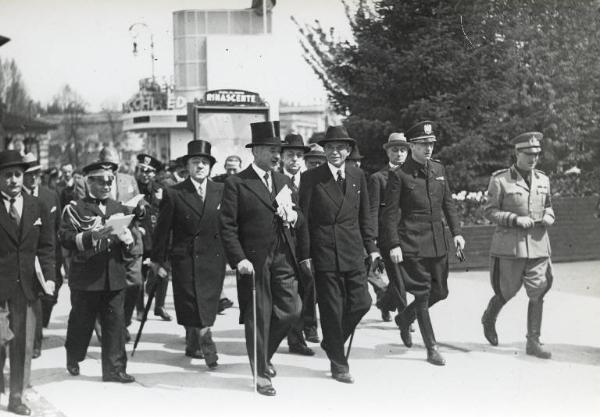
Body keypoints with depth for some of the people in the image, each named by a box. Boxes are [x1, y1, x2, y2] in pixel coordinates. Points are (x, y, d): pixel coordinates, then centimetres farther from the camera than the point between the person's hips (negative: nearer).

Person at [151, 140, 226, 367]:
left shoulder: (221, 191, 7)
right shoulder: (173, 193, 0)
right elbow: (162, 229, 1)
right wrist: (158, 260, 0)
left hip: (214, 260, 2)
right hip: (185, 259, -2)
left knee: (208, 306, 4)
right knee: (192, 307, -7)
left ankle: (194, 344, 22)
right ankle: (207, 348, -6)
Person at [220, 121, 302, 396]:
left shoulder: (283, 181, 14)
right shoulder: (236, 184, -6)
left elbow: (298, 216, 23)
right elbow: (227, 226, -9)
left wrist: (293, 217, -2)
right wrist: (238, 259, -17)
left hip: (283, 258, 6)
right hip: (254, 261, -5)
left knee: (291, 310, 3)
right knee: (258, 318, 2)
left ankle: (264, 354, 28)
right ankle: (261, 374, 15)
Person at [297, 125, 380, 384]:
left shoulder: (358, 176, 9)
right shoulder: (311, 178, -3)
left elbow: (364, 216, 14)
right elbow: (304, 219, -3)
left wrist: (371, 247, 8)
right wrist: (304, 254, -7)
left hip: (353, 252, 4)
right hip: (324, 253, -4)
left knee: (361, 302, 0)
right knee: (332, 309, 0)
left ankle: (332, 343, 24)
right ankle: (339, 364, 13)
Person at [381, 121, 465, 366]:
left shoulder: (439, 170, 10)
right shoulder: (399, 175, -7)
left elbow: (448, 203, 16)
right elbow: (390, 213, -7)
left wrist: (456, 232, 8)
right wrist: (393, 245, -13)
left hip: (438, 242, 6)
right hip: (413, 243, -6)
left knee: (440, 291, 10)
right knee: (422, 293, -2)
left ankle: (405, 317, 35)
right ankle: (431, 349, 5)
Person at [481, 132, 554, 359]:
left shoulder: (543, 180, 8)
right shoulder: (500, 180, -6)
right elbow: (490, 211, -5)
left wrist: (549, 217, -1)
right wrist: (515, 219, -17)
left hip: (538, 245, 4)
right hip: (510, 246, -4)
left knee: (537, 293, 0)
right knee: (508, 291, 6)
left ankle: (533, 341, 9)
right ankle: (489, 319, 37)